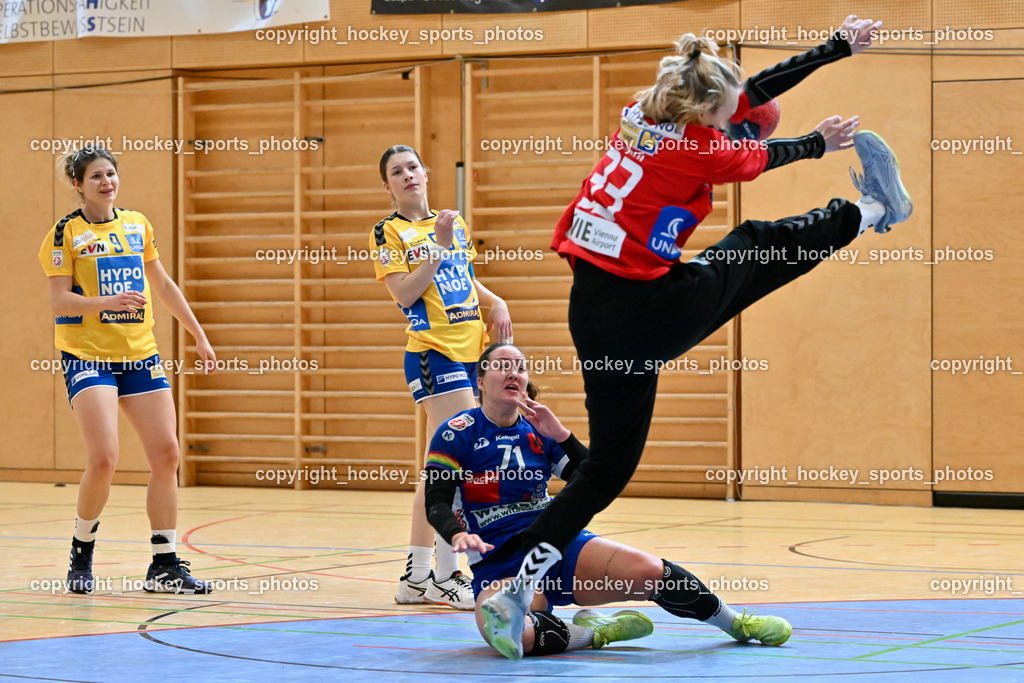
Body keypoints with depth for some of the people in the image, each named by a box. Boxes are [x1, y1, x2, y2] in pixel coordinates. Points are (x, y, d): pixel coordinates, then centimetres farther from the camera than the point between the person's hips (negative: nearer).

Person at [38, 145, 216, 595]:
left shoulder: (137, 225, 11)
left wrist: (199, 336, 19)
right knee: (103, 460, -17)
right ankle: (81, 555, 7)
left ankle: (164, 567, 8)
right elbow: (60, 301, -9)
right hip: (87, 356, -5)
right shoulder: (67, 232, -3)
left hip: (140, 355, 5)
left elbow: (163, 285, 21)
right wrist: (109, 301, -24)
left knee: (166, 456, -2)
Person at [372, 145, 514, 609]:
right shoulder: (389, 231, -2)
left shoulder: (454, 224, 17)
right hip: (433, 352, -7)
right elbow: (404, 293, -13)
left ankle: (416, 576, 16)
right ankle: (445, 576, -10)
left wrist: (495, 302, 10)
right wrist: (440, 246, -17)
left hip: (471, 351, 7)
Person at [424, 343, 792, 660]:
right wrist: (458, 535, -29)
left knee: (647, 571, -22)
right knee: (507, 635, -41)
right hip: (499, 563, -4)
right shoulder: (458, 433, -2)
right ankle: (594, 631, -16)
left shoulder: (537, 433, 11)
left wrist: (559, 434, -7)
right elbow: (436, 503, -7)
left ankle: (737, 623, 1)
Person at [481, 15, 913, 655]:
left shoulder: (644, 110, 4)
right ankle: (874, 207, 41)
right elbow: (763, 156, 7)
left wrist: (838, 46, 23)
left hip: (591, 310, 7)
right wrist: (818, 143, 28)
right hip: (648, 313, -7)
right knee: (757, 245, 17)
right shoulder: (696, 148, -15)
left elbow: (757, 88, 15)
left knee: (610, 462, 12)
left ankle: (518, 588, 5)